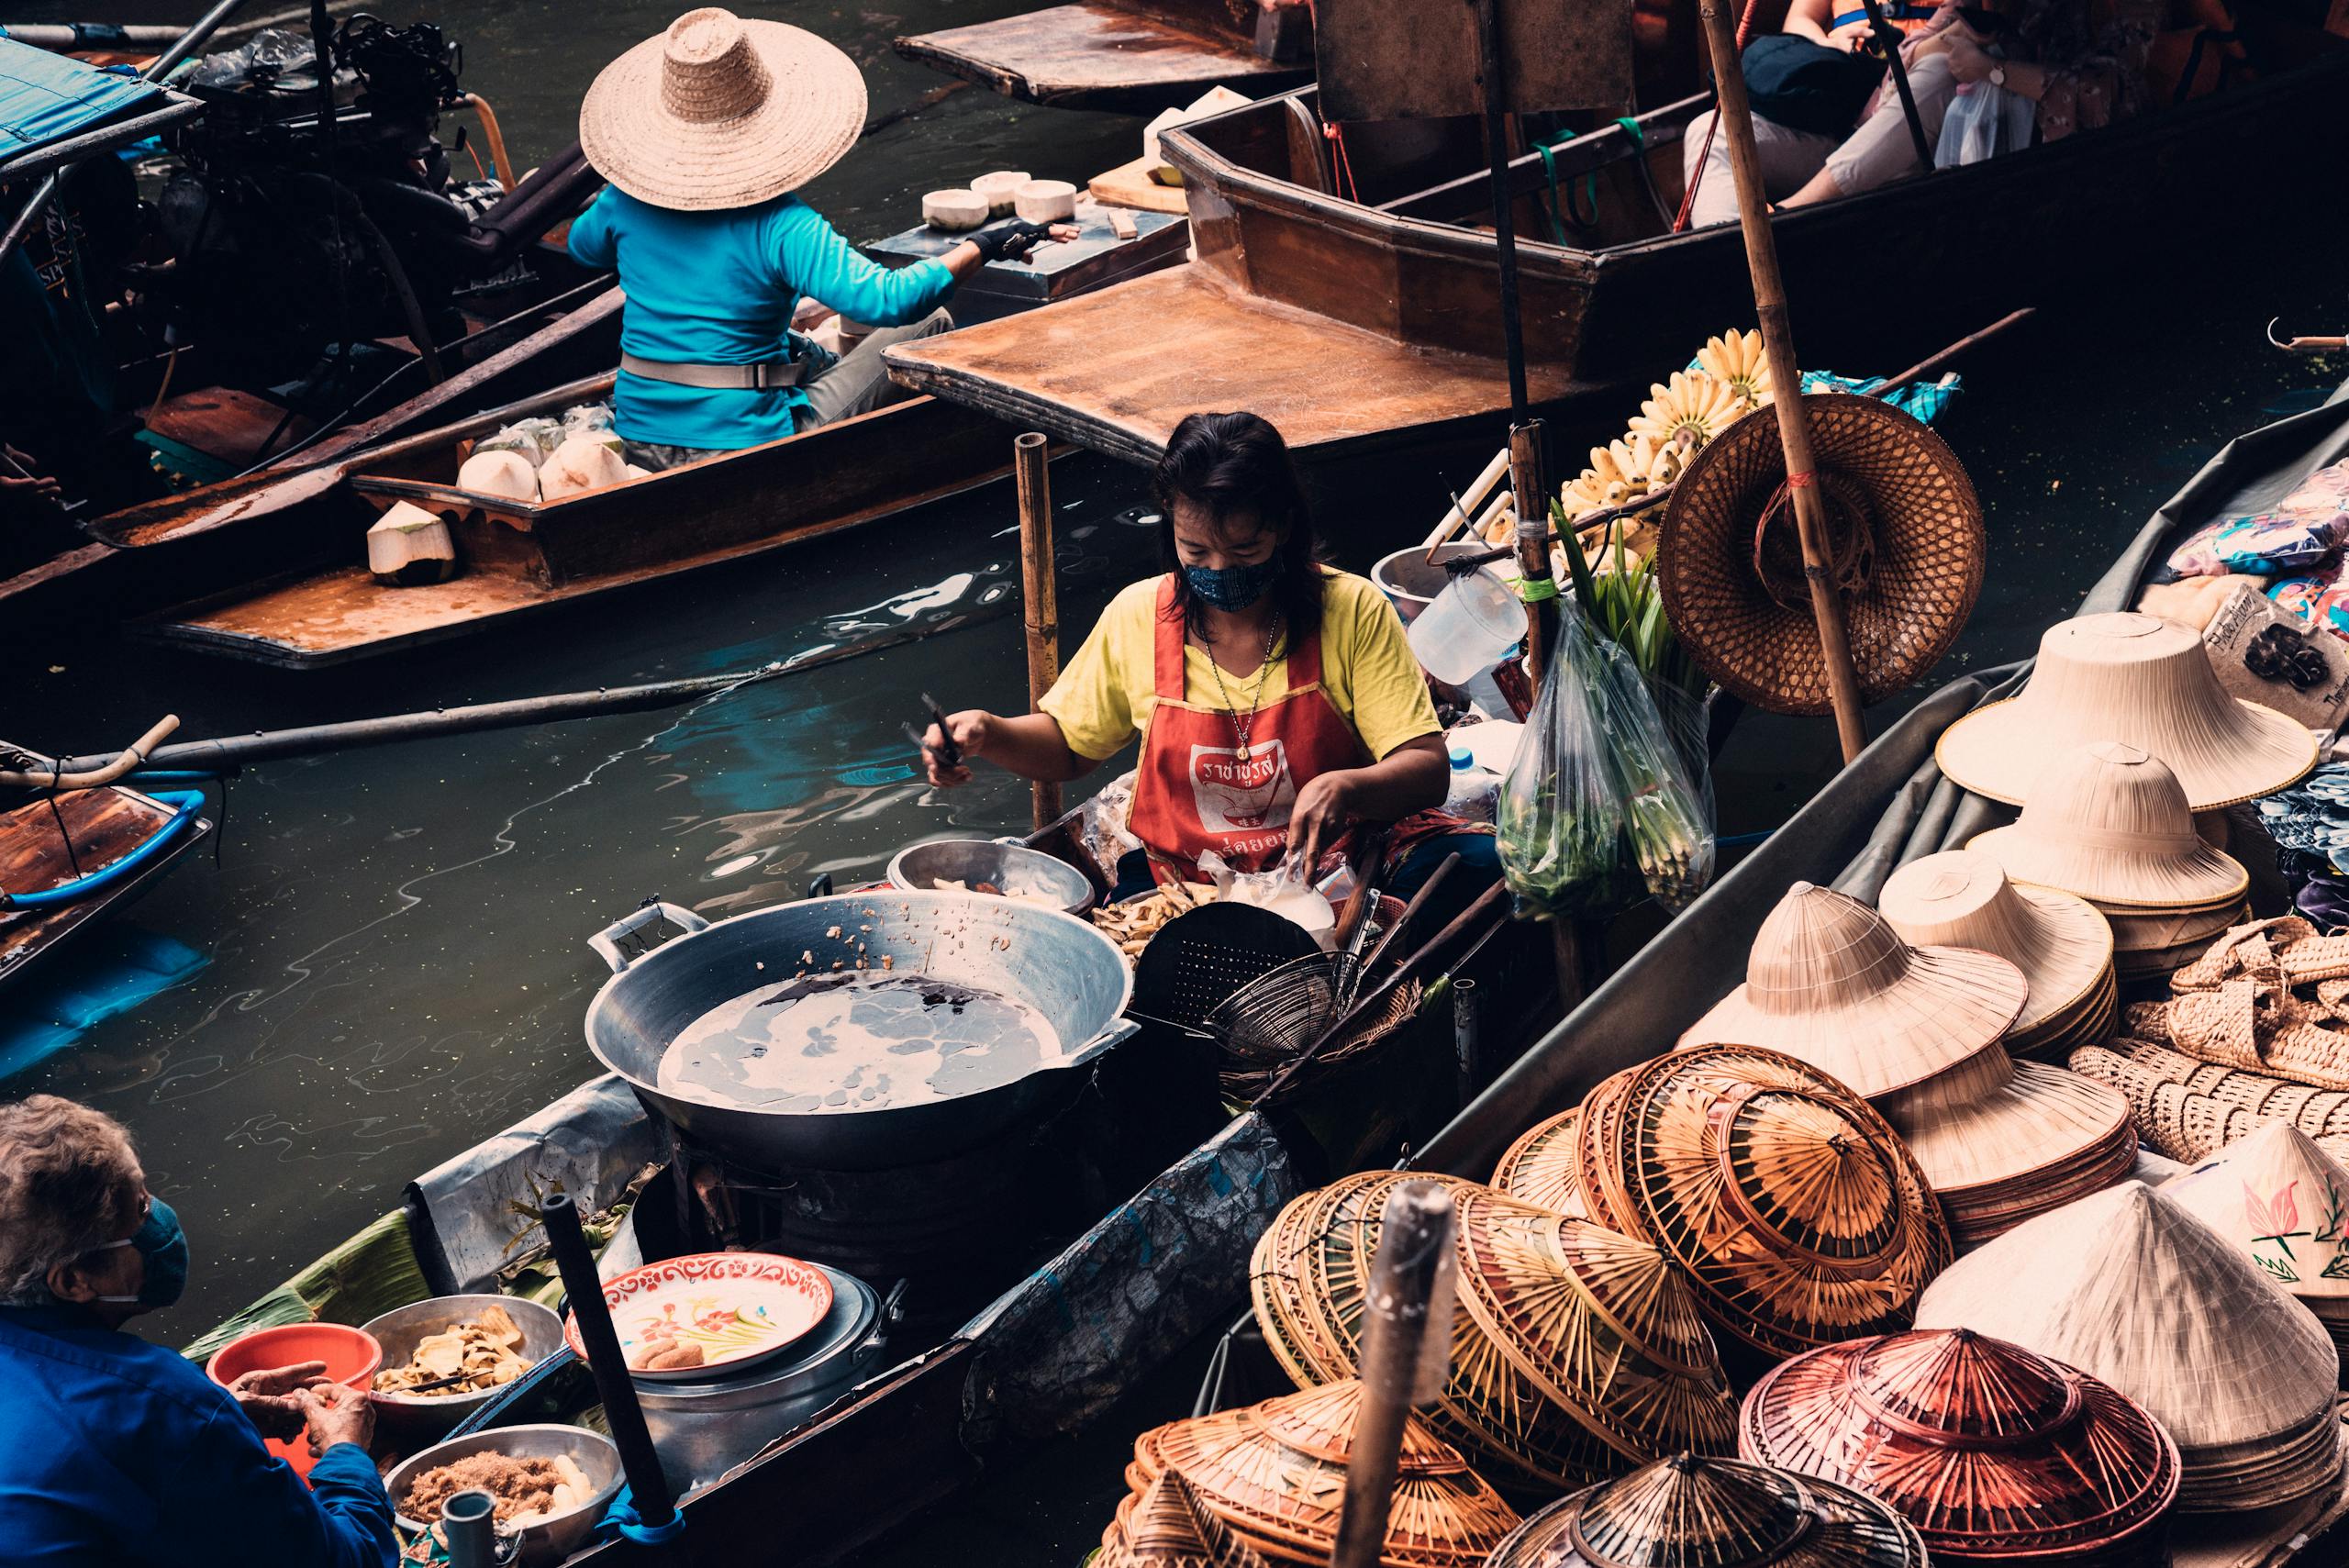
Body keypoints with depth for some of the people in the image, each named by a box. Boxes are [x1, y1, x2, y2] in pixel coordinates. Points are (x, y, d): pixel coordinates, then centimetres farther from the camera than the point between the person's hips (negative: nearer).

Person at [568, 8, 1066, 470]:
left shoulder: (626, 202, -4)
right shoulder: (781, 227, -21)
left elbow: (582, 245, 20)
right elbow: (891, 300, -28)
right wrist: (982, 246, -15)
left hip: (638, 434, 6)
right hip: (748, 447, -6)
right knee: (930, 323, 9)